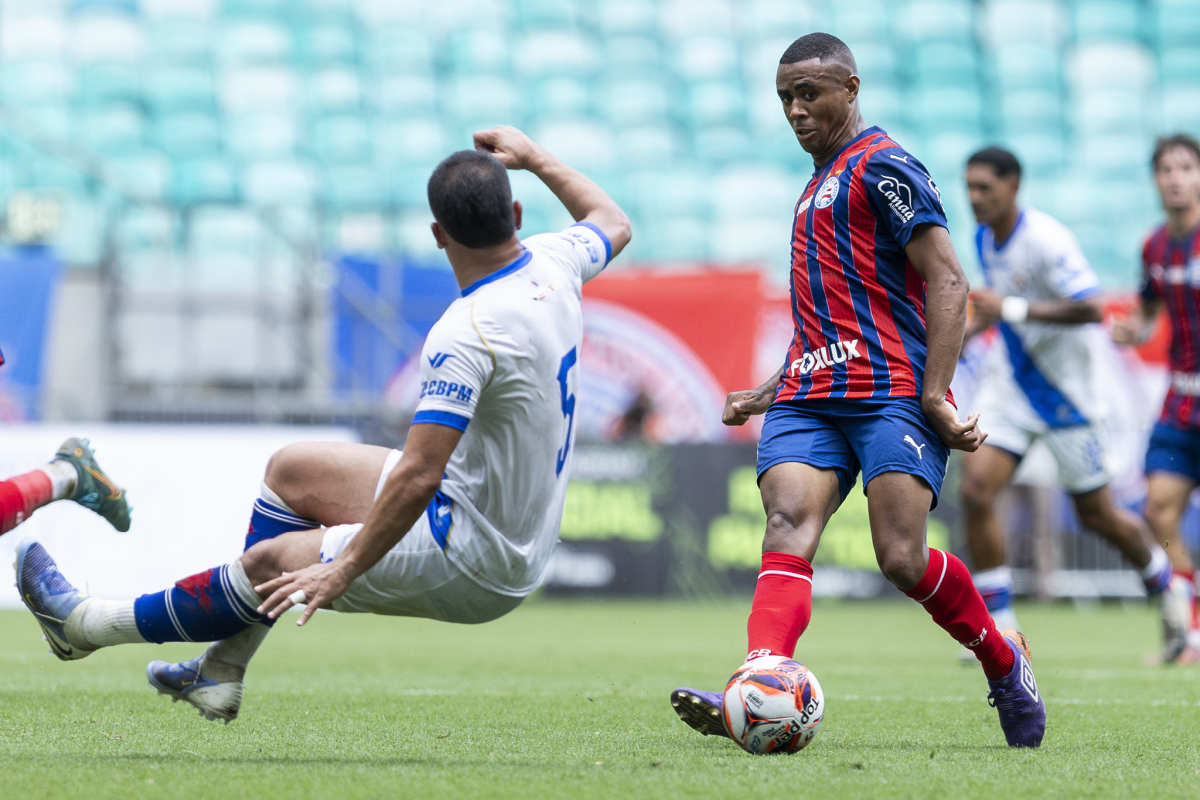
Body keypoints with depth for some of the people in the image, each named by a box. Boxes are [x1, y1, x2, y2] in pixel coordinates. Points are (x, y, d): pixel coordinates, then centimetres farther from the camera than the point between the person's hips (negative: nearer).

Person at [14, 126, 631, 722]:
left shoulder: (466, 335, -30)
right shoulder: (551, 263, -4)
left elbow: (419, 475, -33)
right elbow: (613, 223, 20)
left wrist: (344, 567, -26)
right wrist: (533, 158, 28)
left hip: (476, 566, -9)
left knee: (272, 563, -4)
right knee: (292, 468, 15)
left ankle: (90, 624, 13)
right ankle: (221, 672, 19)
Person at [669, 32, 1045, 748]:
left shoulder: (881, 166, -2)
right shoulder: (821, 185, 27)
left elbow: (948, 284, -10)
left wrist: (934, 396, -18)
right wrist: (764, 395, 28)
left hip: (892, 392, -8)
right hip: (811, 396, 8)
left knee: (903, 559, -17)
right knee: (788, 526, -18)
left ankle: (1006, 664, 11)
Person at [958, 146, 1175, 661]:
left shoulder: (1046, 240, -22)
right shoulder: (984, 239, 2)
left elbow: (1092, 309, -30)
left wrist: (1013, 310, -32)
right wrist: (969, 330, 7)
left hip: (1066, 390, -6)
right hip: (1008, 386, 6)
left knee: (1096, 514, 5)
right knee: (975, 490, -13)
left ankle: (1166, 587, 35)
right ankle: (999, 627, -6)